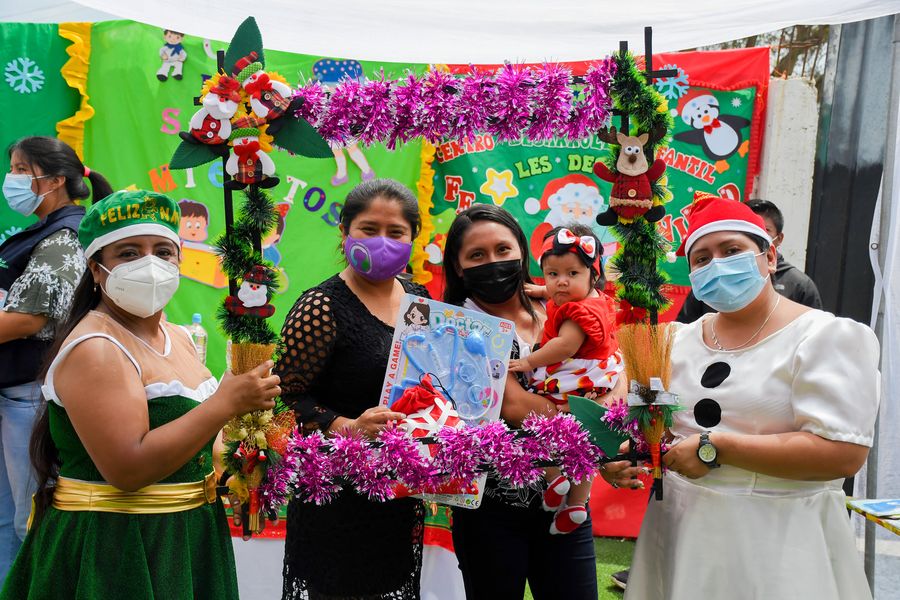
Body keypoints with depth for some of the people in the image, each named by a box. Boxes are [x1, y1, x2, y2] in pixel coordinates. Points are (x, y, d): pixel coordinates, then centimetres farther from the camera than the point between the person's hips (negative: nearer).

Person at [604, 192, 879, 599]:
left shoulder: (829, 337, -10)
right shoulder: (682, 340, 7)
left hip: (777, 536, -5)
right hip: (679, 525, 6)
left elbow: (842, 453, -21)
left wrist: (714, 448, -21)